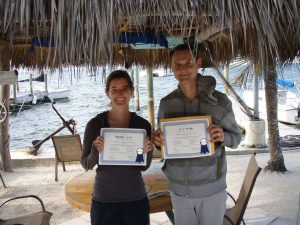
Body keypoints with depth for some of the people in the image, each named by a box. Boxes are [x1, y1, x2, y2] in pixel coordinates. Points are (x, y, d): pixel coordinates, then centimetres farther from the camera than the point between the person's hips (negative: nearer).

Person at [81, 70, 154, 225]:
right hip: (103, 201, -1)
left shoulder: (143, 125, -5)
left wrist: (147, 152, -18)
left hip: (136, 200, 1)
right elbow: (86, 165, -2)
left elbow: (144, 166, 2)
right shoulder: (95, 124, -8)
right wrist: (96, 151, -22)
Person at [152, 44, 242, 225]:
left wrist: (223, 137, -24)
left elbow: (236, 137, -2)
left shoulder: (220, 101, -13)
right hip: (179, 189, 2)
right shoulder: (166, 103, -5)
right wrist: (157, 140, -15)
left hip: (212, 188, -2)